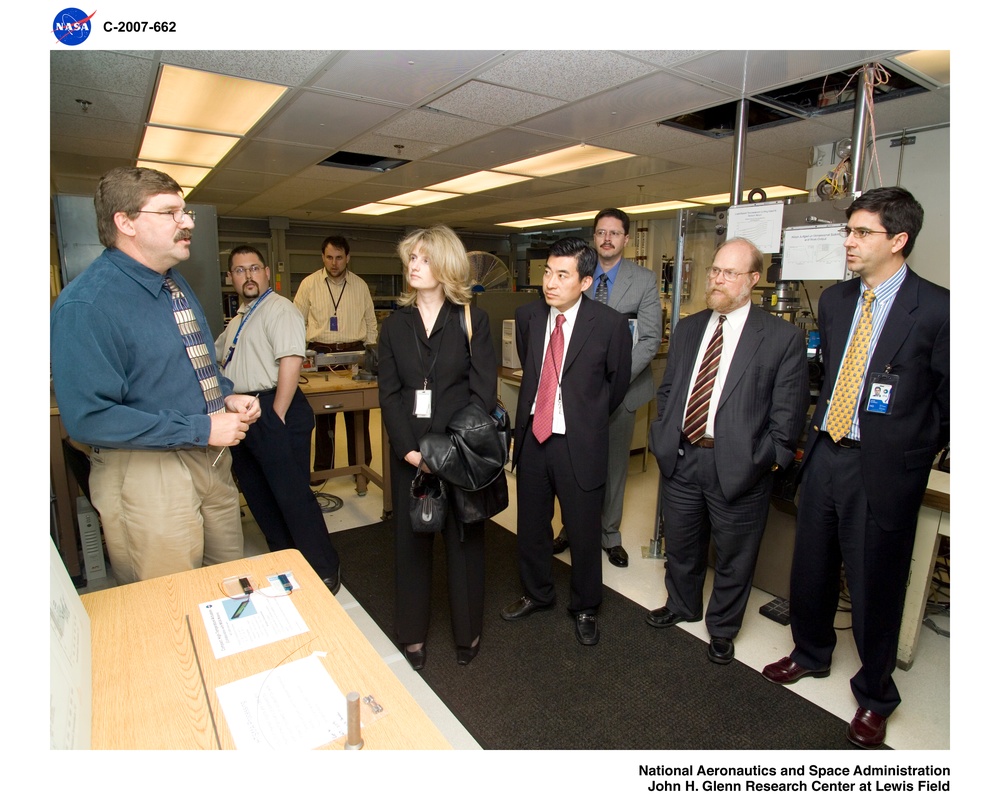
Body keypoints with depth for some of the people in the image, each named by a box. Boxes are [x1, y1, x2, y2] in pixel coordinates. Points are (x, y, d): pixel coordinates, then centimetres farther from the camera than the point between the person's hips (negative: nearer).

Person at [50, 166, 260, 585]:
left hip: (211, 457, 8)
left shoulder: (176, 283, 10)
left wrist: (227, 398, 2)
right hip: (147, 469, -8)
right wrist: (202, 430, -22)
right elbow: (90, 419, -23)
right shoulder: (86, 305, -19)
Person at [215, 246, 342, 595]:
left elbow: (291, 361, -21)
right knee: (258, 495, 16)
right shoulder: (239, 318, 20)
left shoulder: (279, 308, -10)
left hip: (273, 411, -10)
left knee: (292, 496, -7)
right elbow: (220, 357, 31)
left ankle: (325, 572, 6)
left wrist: (276, 416, -21)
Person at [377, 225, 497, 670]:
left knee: (464, 537, 10)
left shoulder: (472, 320, -1)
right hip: (409, 452, 3)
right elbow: (389, 393, 1)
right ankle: (413, 634, 29)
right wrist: (409, 449, -11)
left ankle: (468, 632, 30)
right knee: (411, 539, 11)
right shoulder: (396, 324, 6)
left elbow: (483, 391, -7)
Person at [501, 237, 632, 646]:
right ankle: (537, 593, 45)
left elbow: (618, 381, 4)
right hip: (532, 436, 4)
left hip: (579, 444, -4)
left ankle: (584, 608, 37)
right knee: (531, 526, 19)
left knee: (584, 532, 12)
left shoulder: (610, 324, -12)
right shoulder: (528, 316, 0)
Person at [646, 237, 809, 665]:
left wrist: (769, 459, -9)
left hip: (737, 466, -4)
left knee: (733, 558, 16)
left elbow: (789, 411, -7)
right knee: (680, 546, 23)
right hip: (680, 458, 4)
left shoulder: (783, 337, -7)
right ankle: (681, 605, 49)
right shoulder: (686, 329, 8)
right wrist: (664, 434, 5)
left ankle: (722, 628, 40)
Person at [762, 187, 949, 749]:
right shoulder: (835, 300, 7)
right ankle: (811, 654, 45)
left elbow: (948, 399, -4)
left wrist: (919, 454, 2)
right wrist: (820, 429, 11)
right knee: (811, 566, 18)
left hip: (883, 468, -5)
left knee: (875, 584, 10)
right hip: (825, 454, 6)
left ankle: (875, 694, 35)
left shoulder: (936, 309, -12)